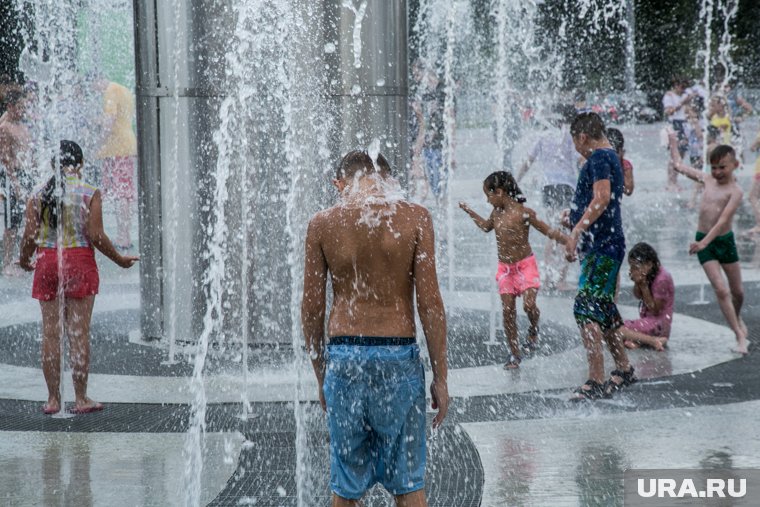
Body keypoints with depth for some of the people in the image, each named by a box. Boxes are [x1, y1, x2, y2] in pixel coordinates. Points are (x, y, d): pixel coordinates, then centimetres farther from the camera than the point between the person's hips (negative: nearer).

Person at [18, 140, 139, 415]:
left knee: (50, 332, 6)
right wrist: (120, 260, 4)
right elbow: (95, 236, -9)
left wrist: (24, 261, 20)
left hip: (47, 263, 2)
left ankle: (53, 398, 9)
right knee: (79, 332, 1)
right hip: (79, 263, -2)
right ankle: (81, 398, 4)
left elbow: (30, 236, 1)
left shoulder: (38, 195, 4)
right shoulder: (89, 193, -4)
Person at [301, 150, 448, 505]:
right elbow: (429, 302, -5)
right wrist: (440, 376, 2)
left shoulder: (322, 225, 1)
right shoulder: (414, 218, -3)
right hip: (397, 356, -1)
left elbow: (312, 308, 3)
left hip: (343, 355, 1)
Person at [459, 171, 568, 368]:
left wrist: (569, 241, -23)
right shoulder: (496, 213, 6)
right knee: (507, 310, 1)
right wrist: (469, 211, 31)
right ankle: (514, 353, 8)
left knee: (529, 304, -20)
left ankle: (533, 330, 13)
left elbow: (548, 231, -12)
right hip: (505, 268, 6)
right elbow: (486, 226, 29)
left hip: (525, 265, -6)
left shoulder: (523, 212, -14)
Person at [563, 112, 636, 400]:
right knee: (604, 311, 18)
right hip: (607, 246, 11)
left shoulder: (599, 157, -12)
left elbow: (602, 198, -25)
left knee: (586, 311, -15)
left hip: (601, 248, -11)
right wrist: (576, 217, 24)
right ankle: (623, 370, 29)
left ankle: (596, 381, -19)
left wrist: (577, 232, -28)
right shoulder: (608, 157, 19)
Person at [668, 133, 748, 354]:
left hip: (724, 241, -2)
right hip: (703, 241, 2)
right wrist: (673, 142, 27)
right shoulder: (706, 179, 2)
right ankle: (740, 336, -6)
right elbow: (679, 165, 17)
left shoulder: (735, 191, -13)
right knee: (721, 289, -9)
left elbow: (723, 220, -24)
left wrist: (704, 242, -33)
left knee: (737, 290, 14)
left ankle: (737, 318, 46)